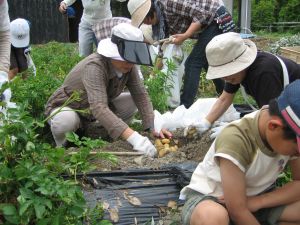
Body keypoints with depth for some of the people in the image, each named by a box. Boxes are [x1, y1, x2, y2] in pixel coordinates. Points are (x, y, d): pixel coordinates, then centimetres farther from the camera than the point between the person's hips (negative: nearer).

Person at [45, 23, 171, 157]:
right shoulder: (95, 67, -37)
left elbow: (140, 95, -16)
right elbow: (99, 108, -49)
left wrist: (154, 127, -32)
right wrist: (134, 138, -58)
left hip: (90, 113, 6)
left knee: (133, 101, -10)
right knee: (66, 120, -40)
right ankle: (61, 145, -5)